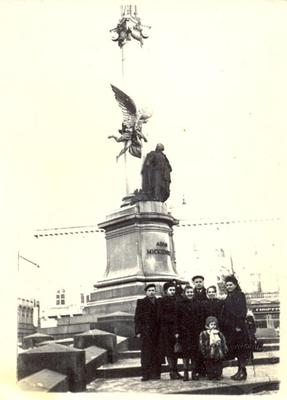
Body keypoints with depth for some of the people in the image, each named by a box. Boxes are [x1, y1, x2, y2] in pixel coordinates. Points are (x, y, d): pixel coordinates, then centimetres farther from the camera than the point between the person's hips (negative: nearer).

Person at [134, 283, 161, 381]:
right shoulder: (141, 302, 7)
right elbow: (137, 318, 3)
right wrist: (138, 331, -6)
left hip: (157, 332, 3)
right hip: (145, 332, -2)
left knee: (156, 354, 0)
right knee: (145, 354, -4)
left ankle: (156, 374, 5)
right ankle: (146, 374, -1)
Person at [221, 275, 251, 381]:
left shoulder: (240, 295, -5)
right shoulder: (228, 298, 16)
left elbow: (243, 311, -13)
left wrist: (239, 325, -19)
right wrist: (224, 326, 12)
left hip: (238, 327, -7)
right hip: (230, 327, 7)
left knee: (240, 349, -5)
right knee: (235, 349, 8)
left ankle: (243, 372, -1)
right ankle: (240, 371, 13)